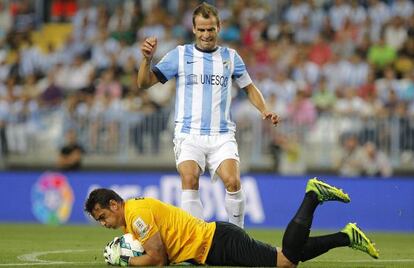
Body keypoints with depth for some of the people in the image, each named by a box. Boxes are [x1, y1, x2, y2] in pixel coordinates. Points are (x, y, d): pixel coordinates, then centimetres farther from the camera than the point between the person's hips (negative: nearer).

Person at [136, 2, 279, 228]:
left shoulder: (230, 57, 11)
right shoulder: (180, 55, 5)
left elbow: (249, 88, 23)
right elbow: (144, 83, 1)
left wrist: (265, 111, 6)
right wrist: (147, 59, -18)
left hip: (222, 135, 1)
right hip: (189, 134, -1)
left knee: (233, 182, -20)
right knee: (189, 179, -25)